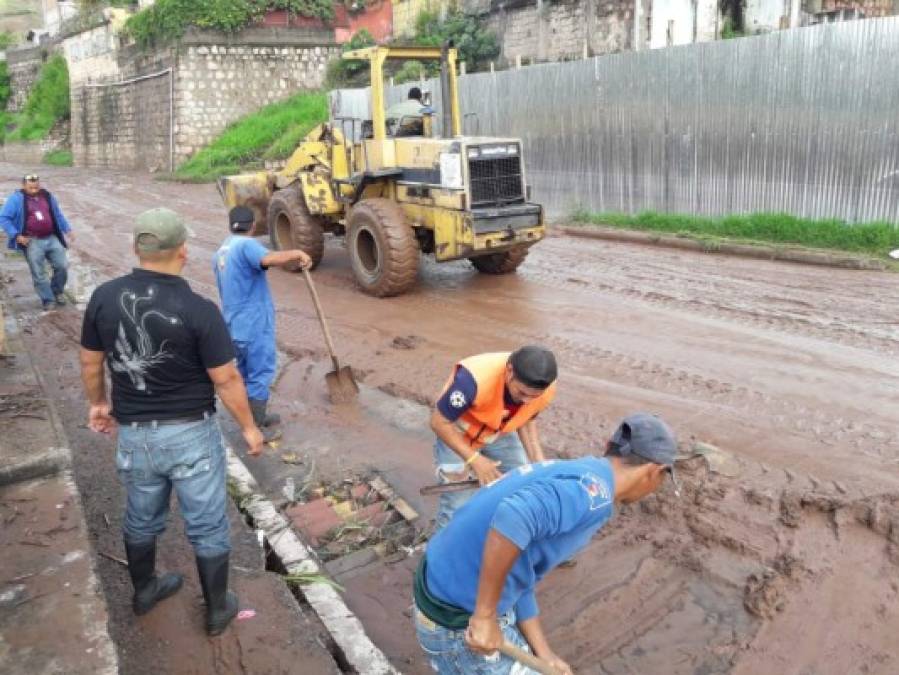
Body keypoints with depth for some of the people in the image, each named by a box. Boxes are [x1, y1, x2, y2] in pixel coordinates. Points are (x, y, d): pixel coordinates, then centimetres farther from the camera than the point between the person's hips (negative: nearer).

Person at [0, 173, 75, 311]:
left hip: (52, 238, 4)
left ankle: (57, 291, 26)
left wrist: (68, 230, 12)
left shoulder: (47, 196, 11)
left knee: (62, 266, 2)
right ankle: (48, 300, 11)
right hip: (32, 242, -4)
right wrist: (17, 235, -12)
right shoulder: (16, 198, -4)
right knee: (38, 274, 0)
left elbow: (58, 215, 22)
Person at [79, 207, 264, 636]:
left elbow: (90, 362, 5)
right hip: (191, 433, -4)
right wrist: (249, 428, -2)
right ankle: (218, 609, 30)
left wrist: (98, 403, 23)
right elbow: (226, 380, -16)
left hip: (134, 432, 5)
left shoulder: (105, 297, -8)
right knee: (208, 527, 13)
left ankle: (144, 591, 48)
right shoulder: (199, 310, -21)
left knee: (140, 518, 26)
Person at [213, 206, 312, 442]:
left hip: (235, 325, 9)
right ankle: (256, 429, 9)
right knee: (259, 375, 1)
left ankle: (256, 417, 34)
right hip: (254, 325, -9)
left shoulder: (221, 253, 15)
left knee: (247, 373, 20)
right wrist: (297, 253, -23)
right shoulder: (246, 245, -14)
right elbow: (270, 259, -37)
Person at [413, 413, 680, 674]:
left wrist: (544, 653, 13)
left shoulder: (570, 474, 11)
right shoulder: (594, 489, -18)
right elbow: (512, 518, -37)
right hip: (460, 619, -9)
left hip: (448, 583, 9)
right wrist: (485, 616, -27)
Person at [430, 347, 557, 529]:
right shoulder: (475, 379, -43)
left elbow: (526, 421, -4)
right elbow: (439, 422, -29)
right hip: (457, 433, -4)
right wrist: (474, 459, -35)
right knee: (457, 505, -10)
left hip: (500, 434, 5)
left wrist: (539, 461, -17)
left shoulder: (546, 389, -25)